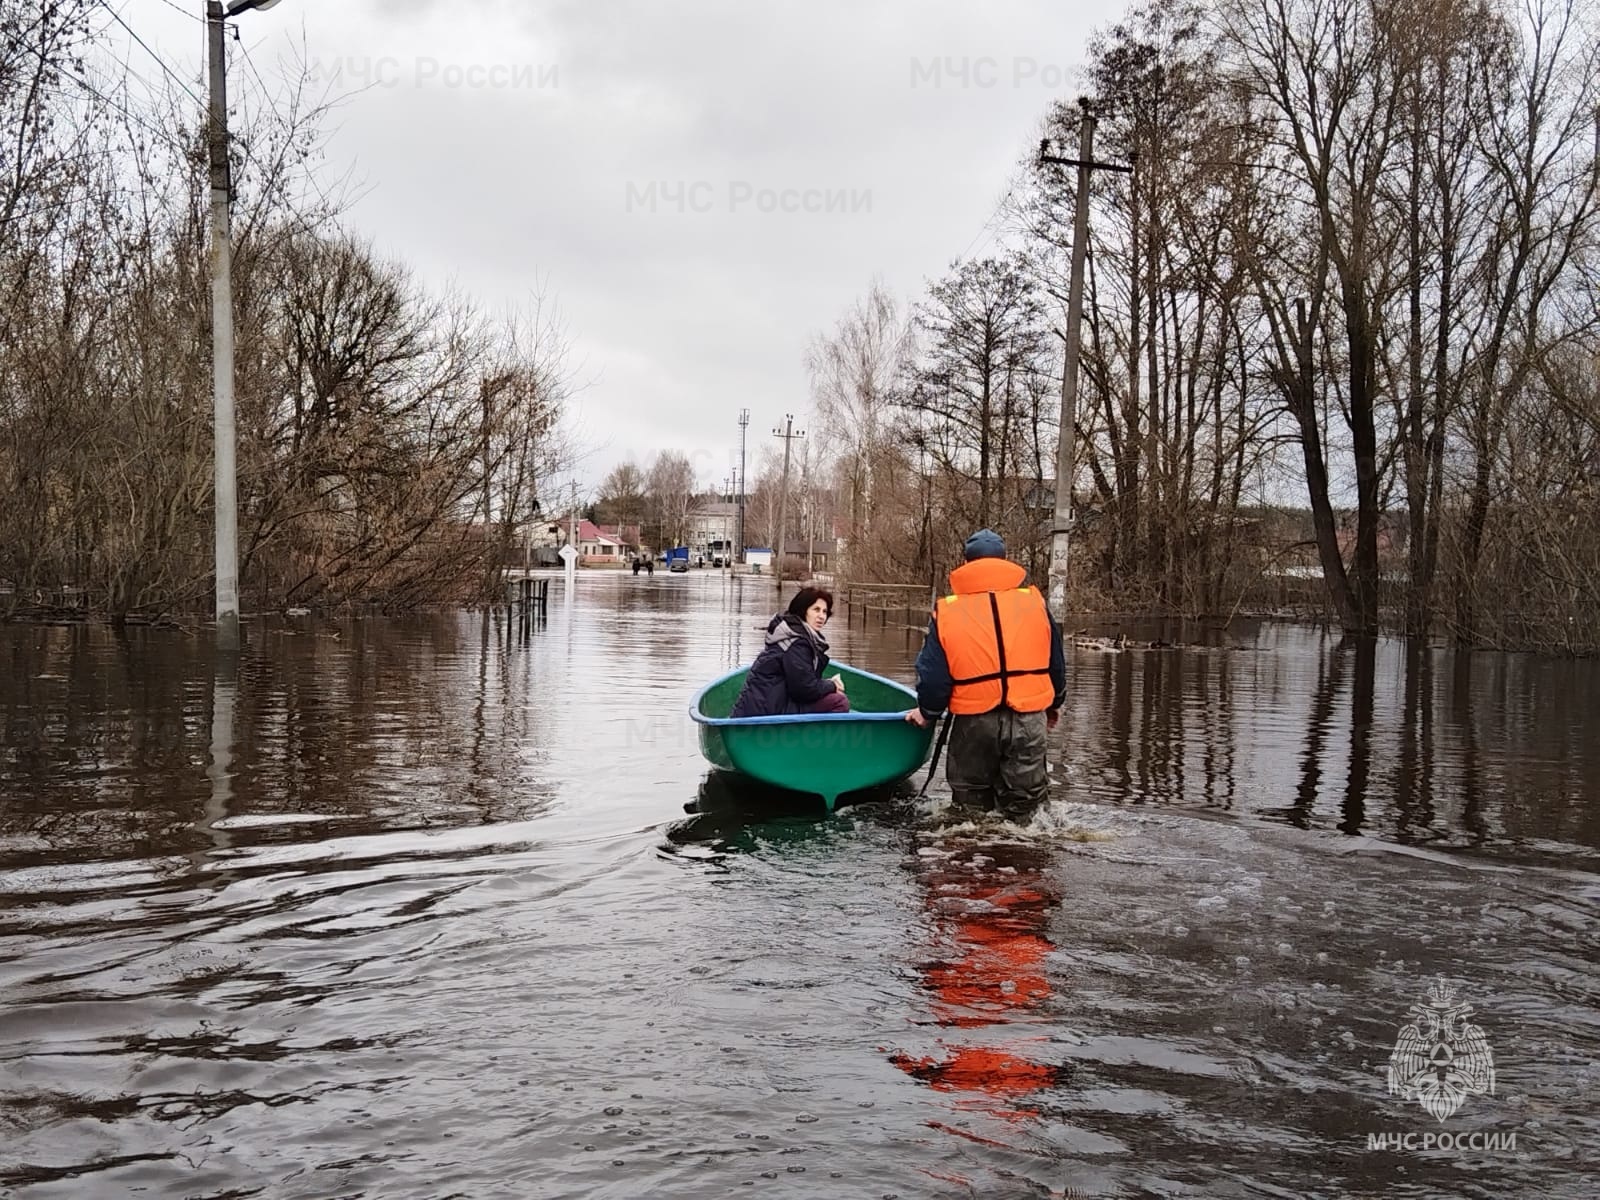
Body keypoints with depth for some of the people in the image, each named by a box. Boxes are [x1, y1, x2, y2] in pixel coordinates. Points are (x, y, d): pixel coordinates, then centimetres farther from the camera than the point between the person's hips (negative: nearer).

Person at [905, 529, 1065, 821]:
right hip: (1029, 719, 1)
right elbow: (1055, 662, 12)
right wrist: (1053, 705, 28)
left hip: (974, 723, -1)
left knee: (971, 800, 17)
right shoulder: (1035, 601, 1)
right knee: (1021, 807, 14)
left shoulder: (946, 611, -3)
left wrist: (927, 712, 18)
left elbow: (933, 673, -1)